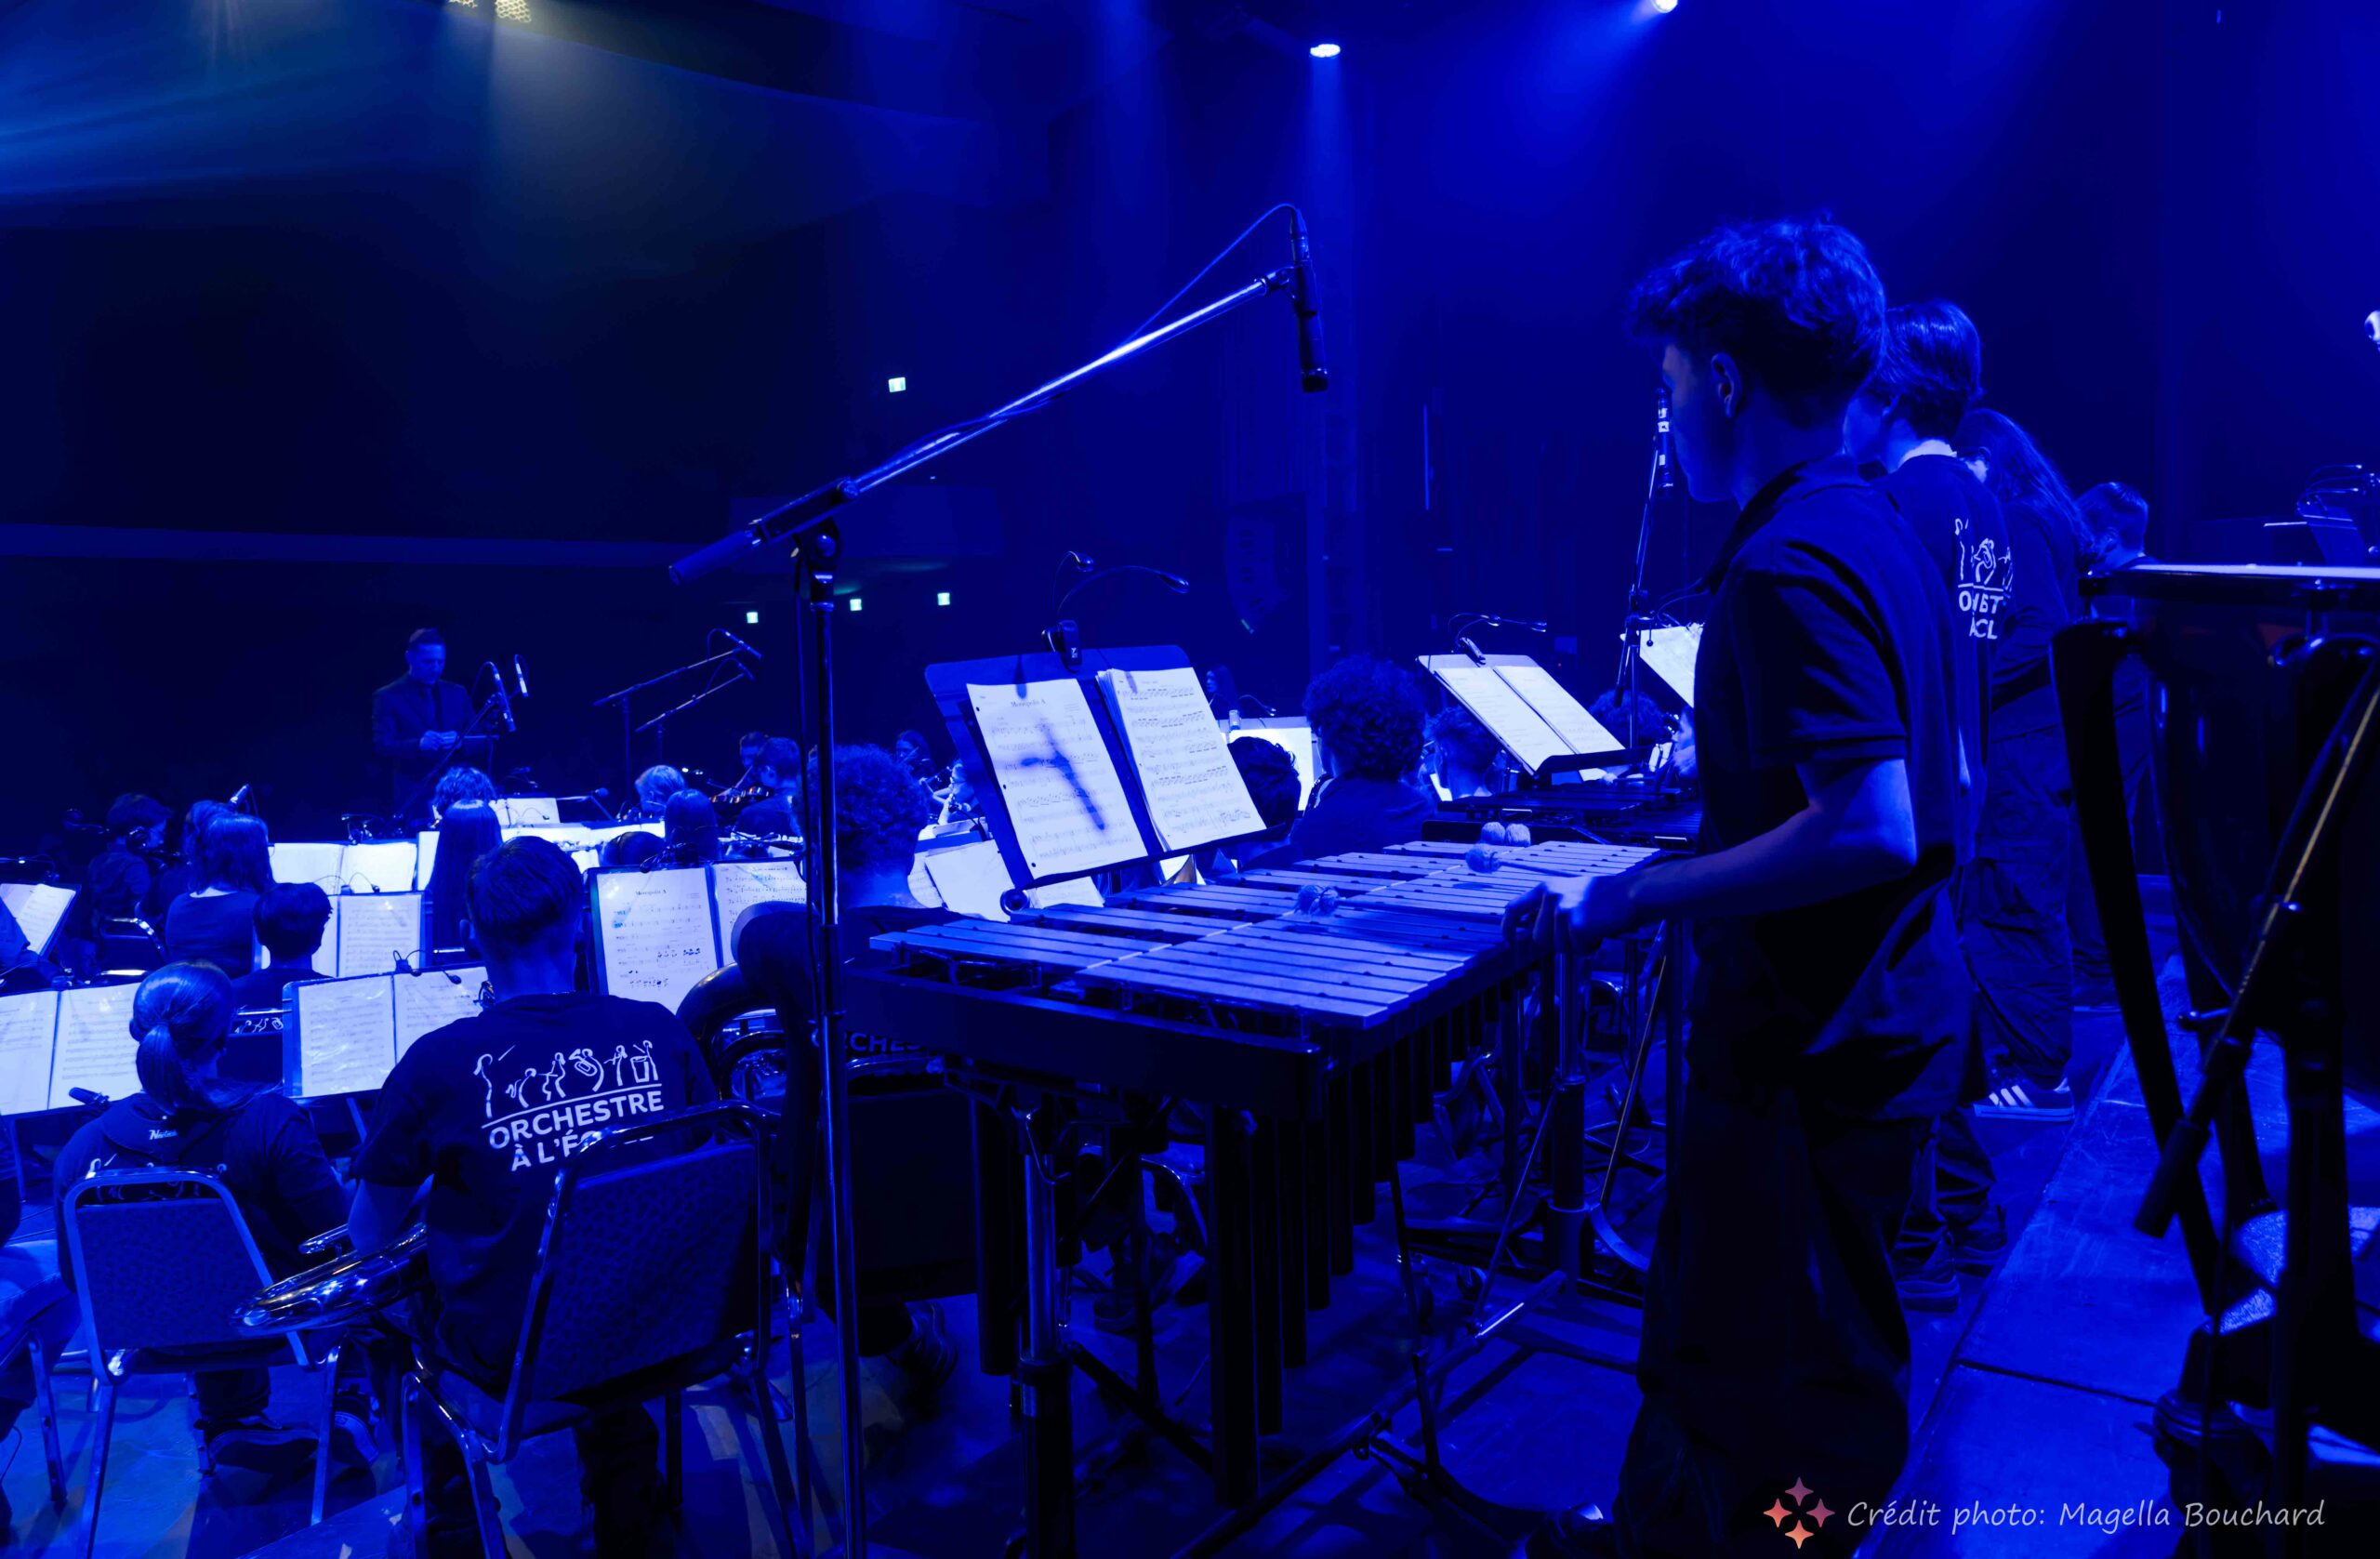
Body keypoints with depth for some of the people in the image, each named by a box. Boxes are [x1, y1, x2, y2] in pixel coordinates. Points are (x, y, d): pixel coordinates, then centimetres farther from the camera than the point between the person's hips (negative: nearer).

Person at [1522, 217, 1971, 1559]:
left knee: (1782, 1412, 10)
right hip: (1892, 1024, 10)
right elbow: (1932, 790, 15)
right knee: (1714, 1347, 25)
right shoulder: (1882, 533, 7)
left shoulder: (1788, 566, -22)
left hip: (1811, 1051, -10)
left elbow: (1868, 829, -30)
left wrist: (1635, 897, -24)